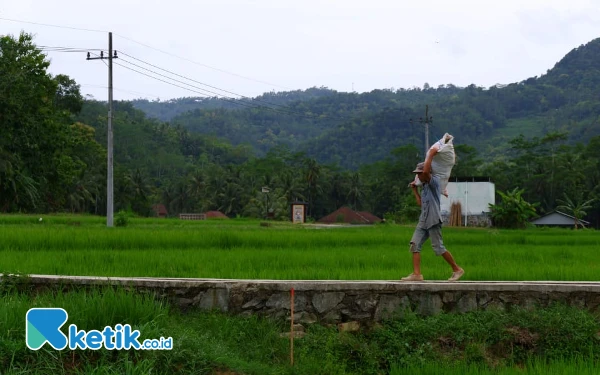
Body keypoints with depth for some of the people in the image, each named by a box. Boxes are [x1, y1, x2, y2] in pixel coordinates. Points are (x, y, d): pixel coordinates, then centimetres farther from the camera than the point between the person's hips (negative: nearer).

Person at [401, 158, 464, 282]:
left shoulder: (434, 181, -4)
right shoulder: (425, 186, 23)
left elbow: (426, 171, -23)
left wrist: (430, 155, -12)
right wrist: (415, 190, 27)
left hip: (433, 220, -9)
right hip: (423, 221, 9)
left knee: (438, 248, -7)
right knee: (415, 244, -5)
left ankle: (457, 269, 7)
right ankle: (417, 274, -10)